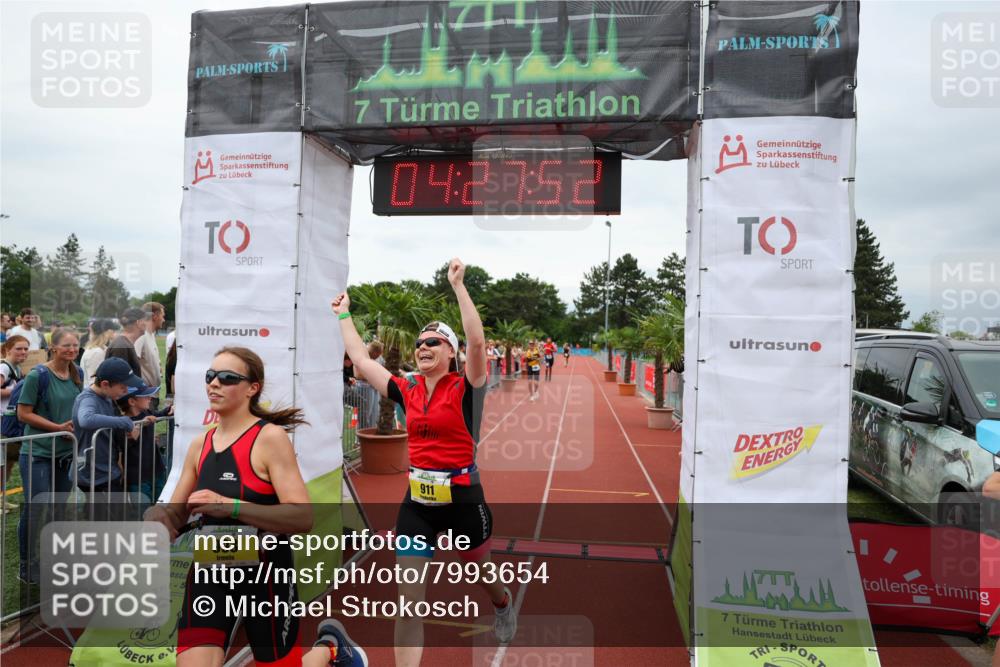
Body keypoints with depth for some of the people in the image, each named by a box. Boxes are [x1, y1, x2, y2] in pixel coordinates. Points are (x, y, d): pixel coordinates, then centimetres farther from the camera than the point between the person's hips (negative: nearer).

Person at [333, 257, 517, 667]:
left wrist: (458, 285, -28)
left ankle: (504, 606, 60)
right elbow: (361, 360, 10)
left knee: (480, 572, 25)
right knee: (409, 599, -2)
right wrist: (343, 315, 15)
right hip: (417, 502, 3)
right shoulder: (407, 392, 2)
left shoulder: (465, 389, -10)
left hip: (463, 499, -3)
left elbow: (478, 342, -27)